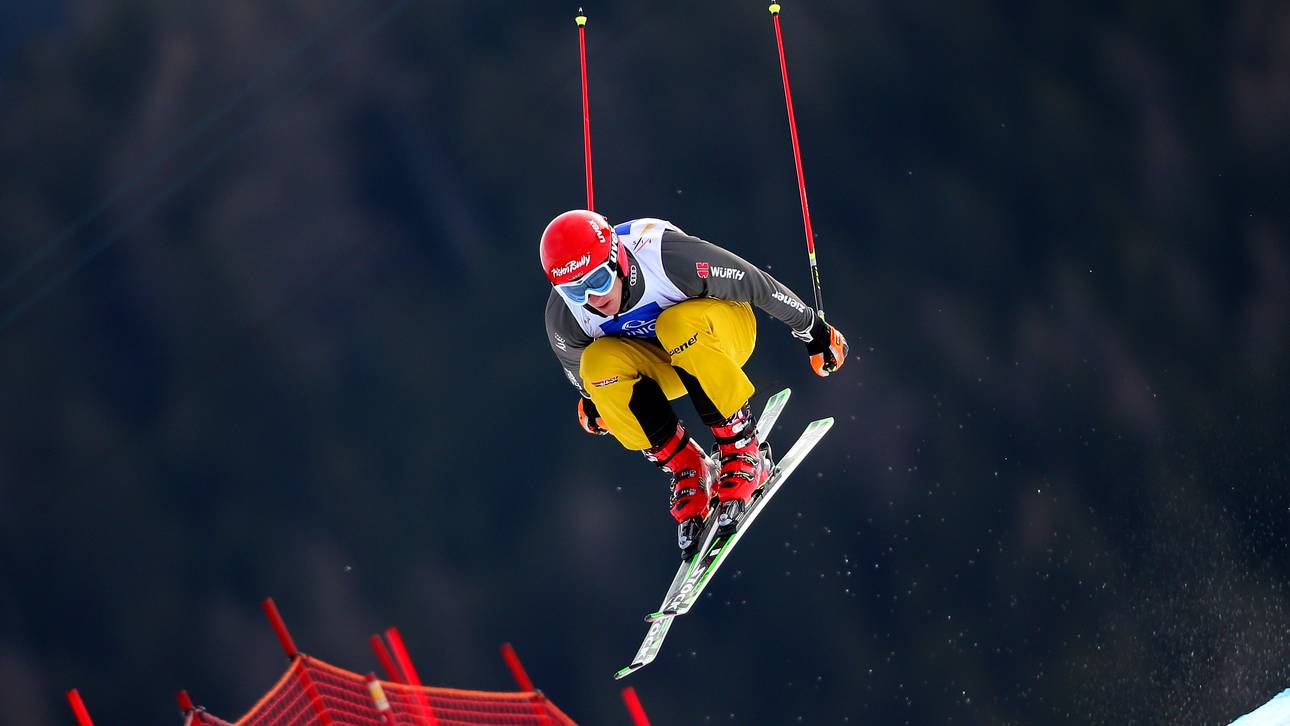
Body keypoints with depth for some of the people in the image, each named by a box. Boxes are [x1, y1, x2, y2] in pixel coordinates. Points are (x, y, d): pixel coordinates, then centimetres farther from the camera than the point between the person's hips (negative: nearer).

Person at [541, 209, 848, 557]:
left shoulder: (668, 255, -36)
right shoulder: (563, 316, -24)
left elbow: (757, 284, -20)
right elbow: (577, 363, 2)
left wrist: (813, 330, -8)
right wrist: (591, 400, 22)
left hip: (726, 330, -3)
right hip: (661, 364, 3)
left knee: (677, 323, -37)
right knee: (599, 362, -29)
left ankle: (744, 452, -23)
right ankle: (686, 467, -12)